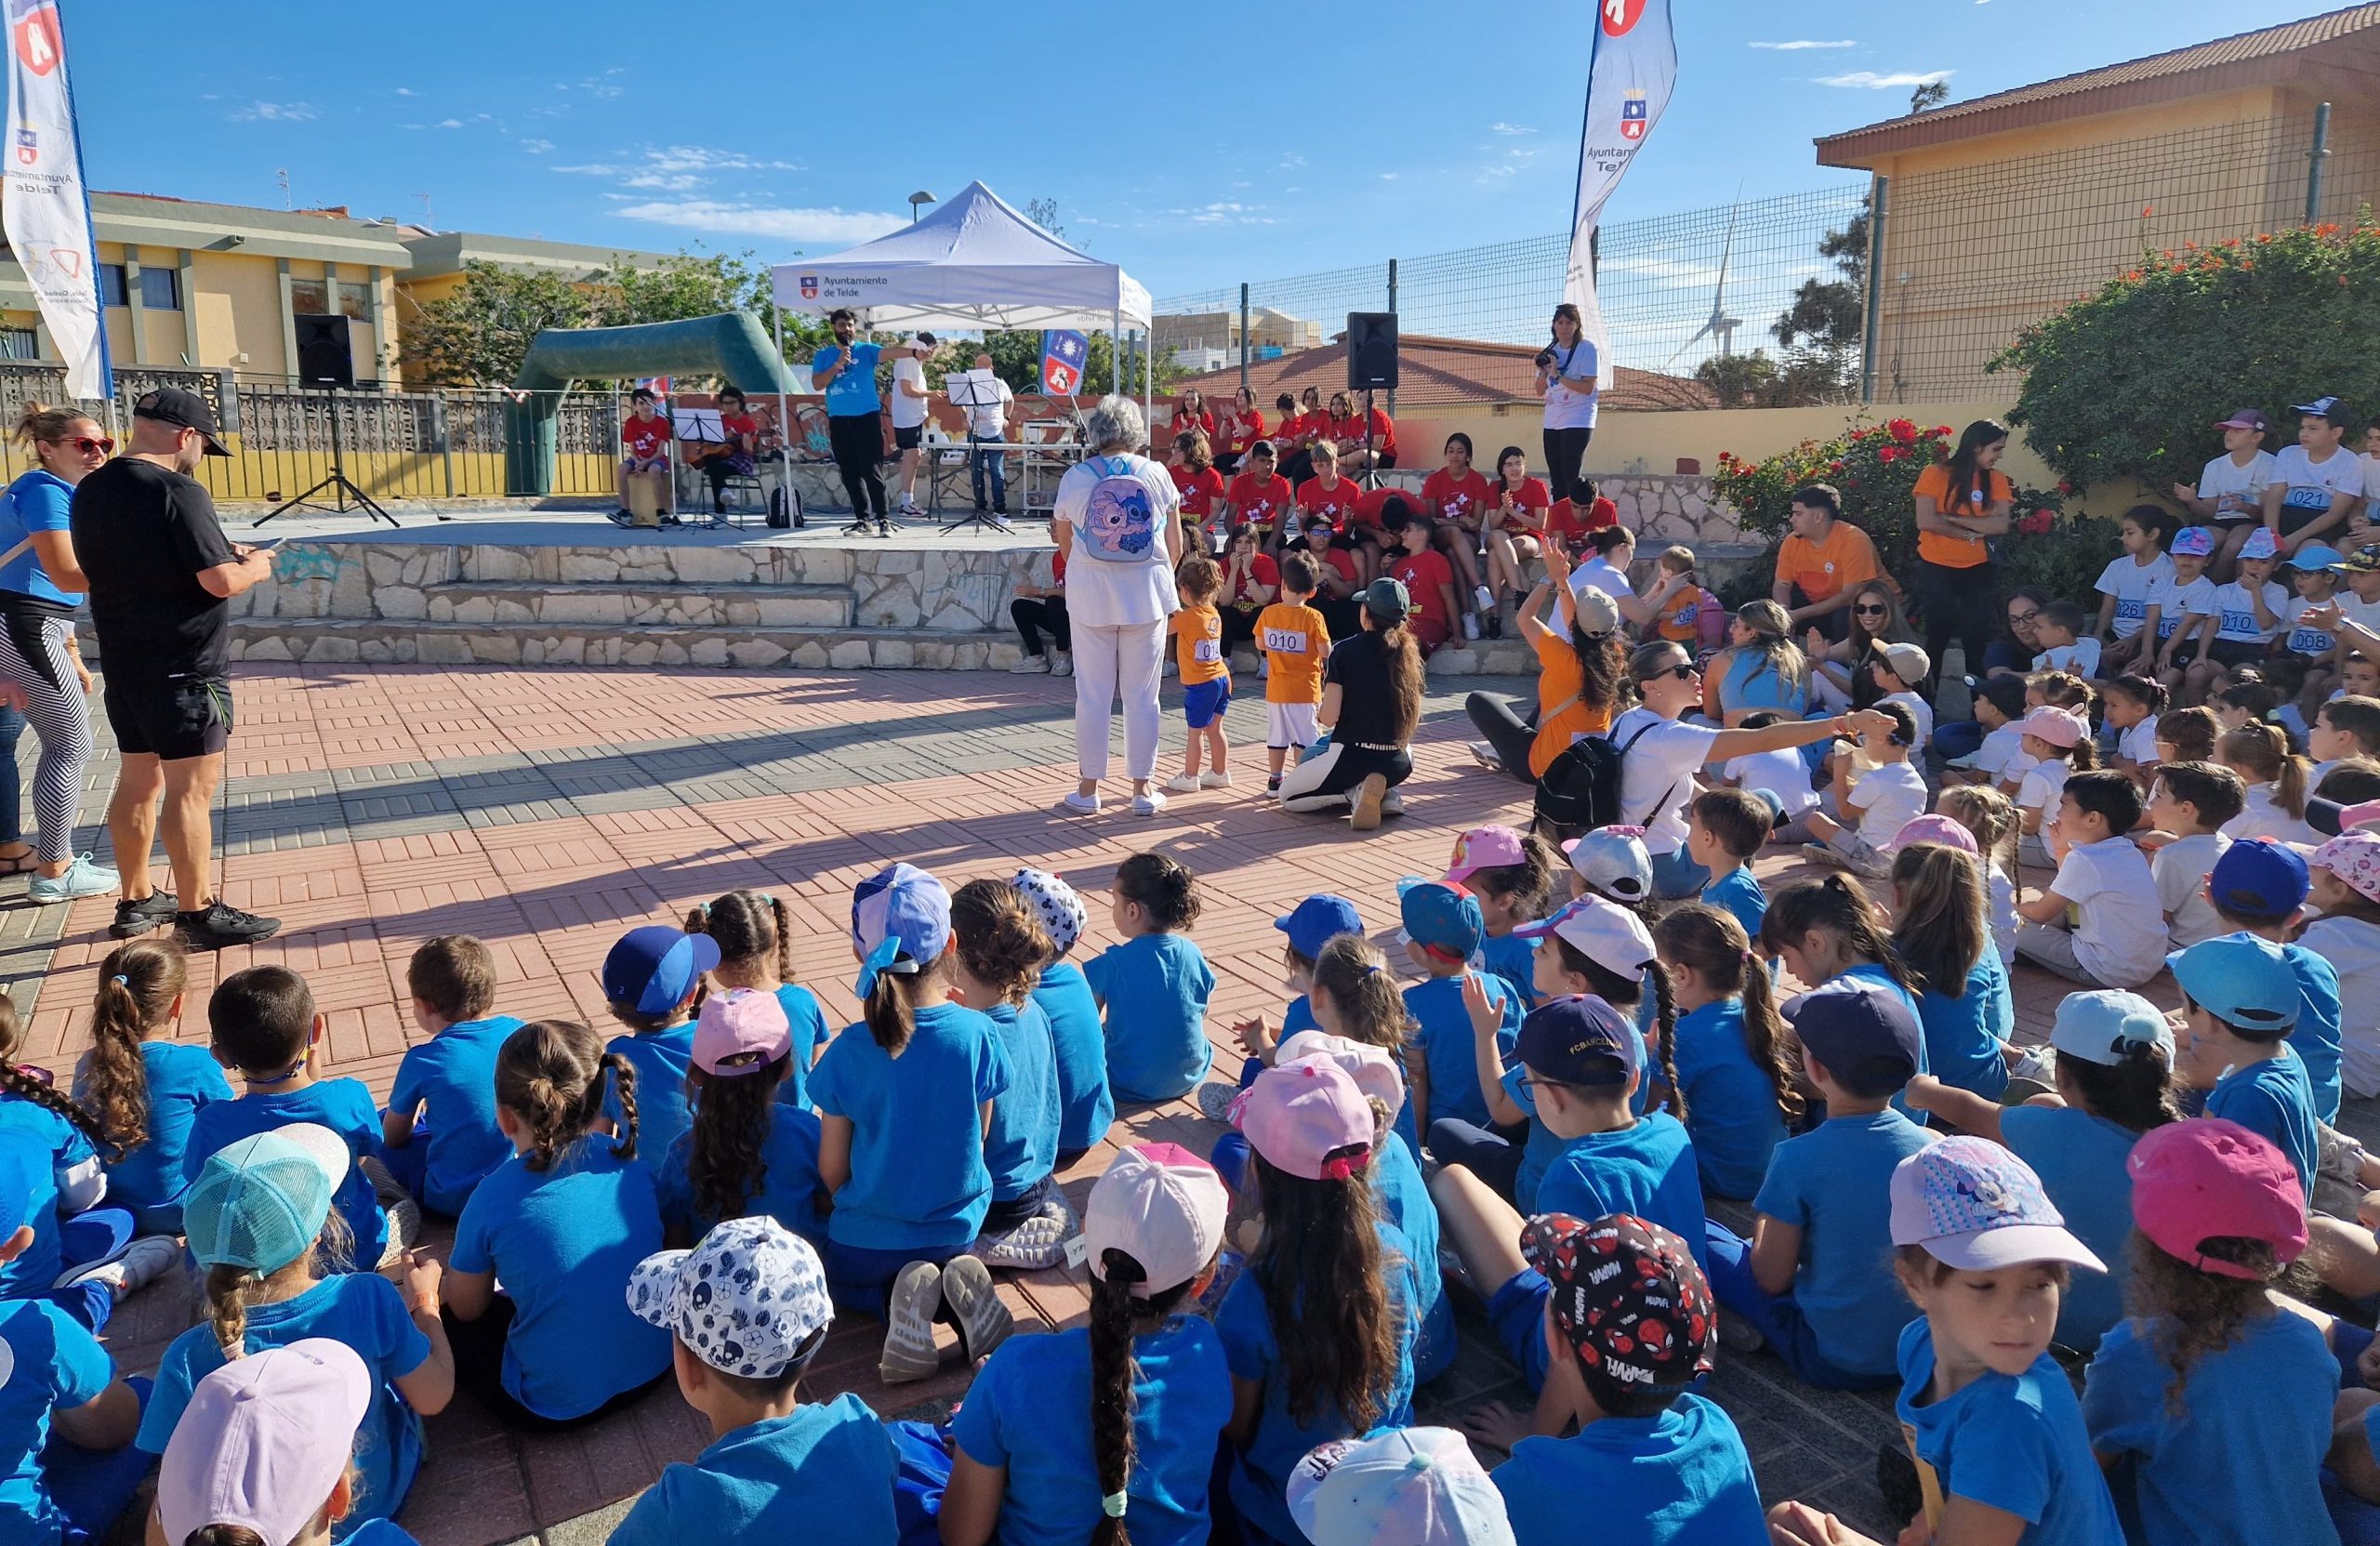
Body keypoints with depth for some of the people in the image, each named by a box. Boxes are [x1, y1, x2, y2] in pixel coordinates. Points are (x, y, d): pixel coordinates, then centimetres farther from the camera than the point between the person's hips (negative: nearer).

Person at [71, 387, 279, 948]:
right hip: (183, 667, -9)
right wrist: (254, 566, 0)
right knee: (192, 787, -4)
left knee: (138, 780, 16)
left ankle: (136, 901, 26)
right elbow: (221, 582, -21)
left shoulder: (90, 491, 10)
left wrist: (224, 554, 17)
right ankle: (198, 913, 1)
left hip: (123, 663, 9)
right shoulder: (178, 491, -17)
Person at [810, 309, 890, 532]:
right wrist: (837, 366, -13)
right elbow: (817, 384, -1)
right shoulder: (823, 356, 11)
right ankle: (862, 518, 14)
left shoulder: (866, 351, 2)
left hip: (867, 418, -4)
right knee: (850, 474, 7)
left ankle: (883, 520, -8)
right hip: (839, 421, 4)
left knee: (872, 471, -8)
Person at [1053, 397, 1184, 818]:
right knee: (1142, 695, 7)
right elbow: (1175, 547, 3)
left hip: (1091, 594, 0)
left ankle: (1089, 789, 12)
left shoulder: (1075, 478, -2)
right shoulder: (1157, 474, -1)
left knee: (1092, 695, 6)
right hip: (1148, 593, 1)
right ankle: (1143, 788, 12)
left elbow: (1064, 542, 8)